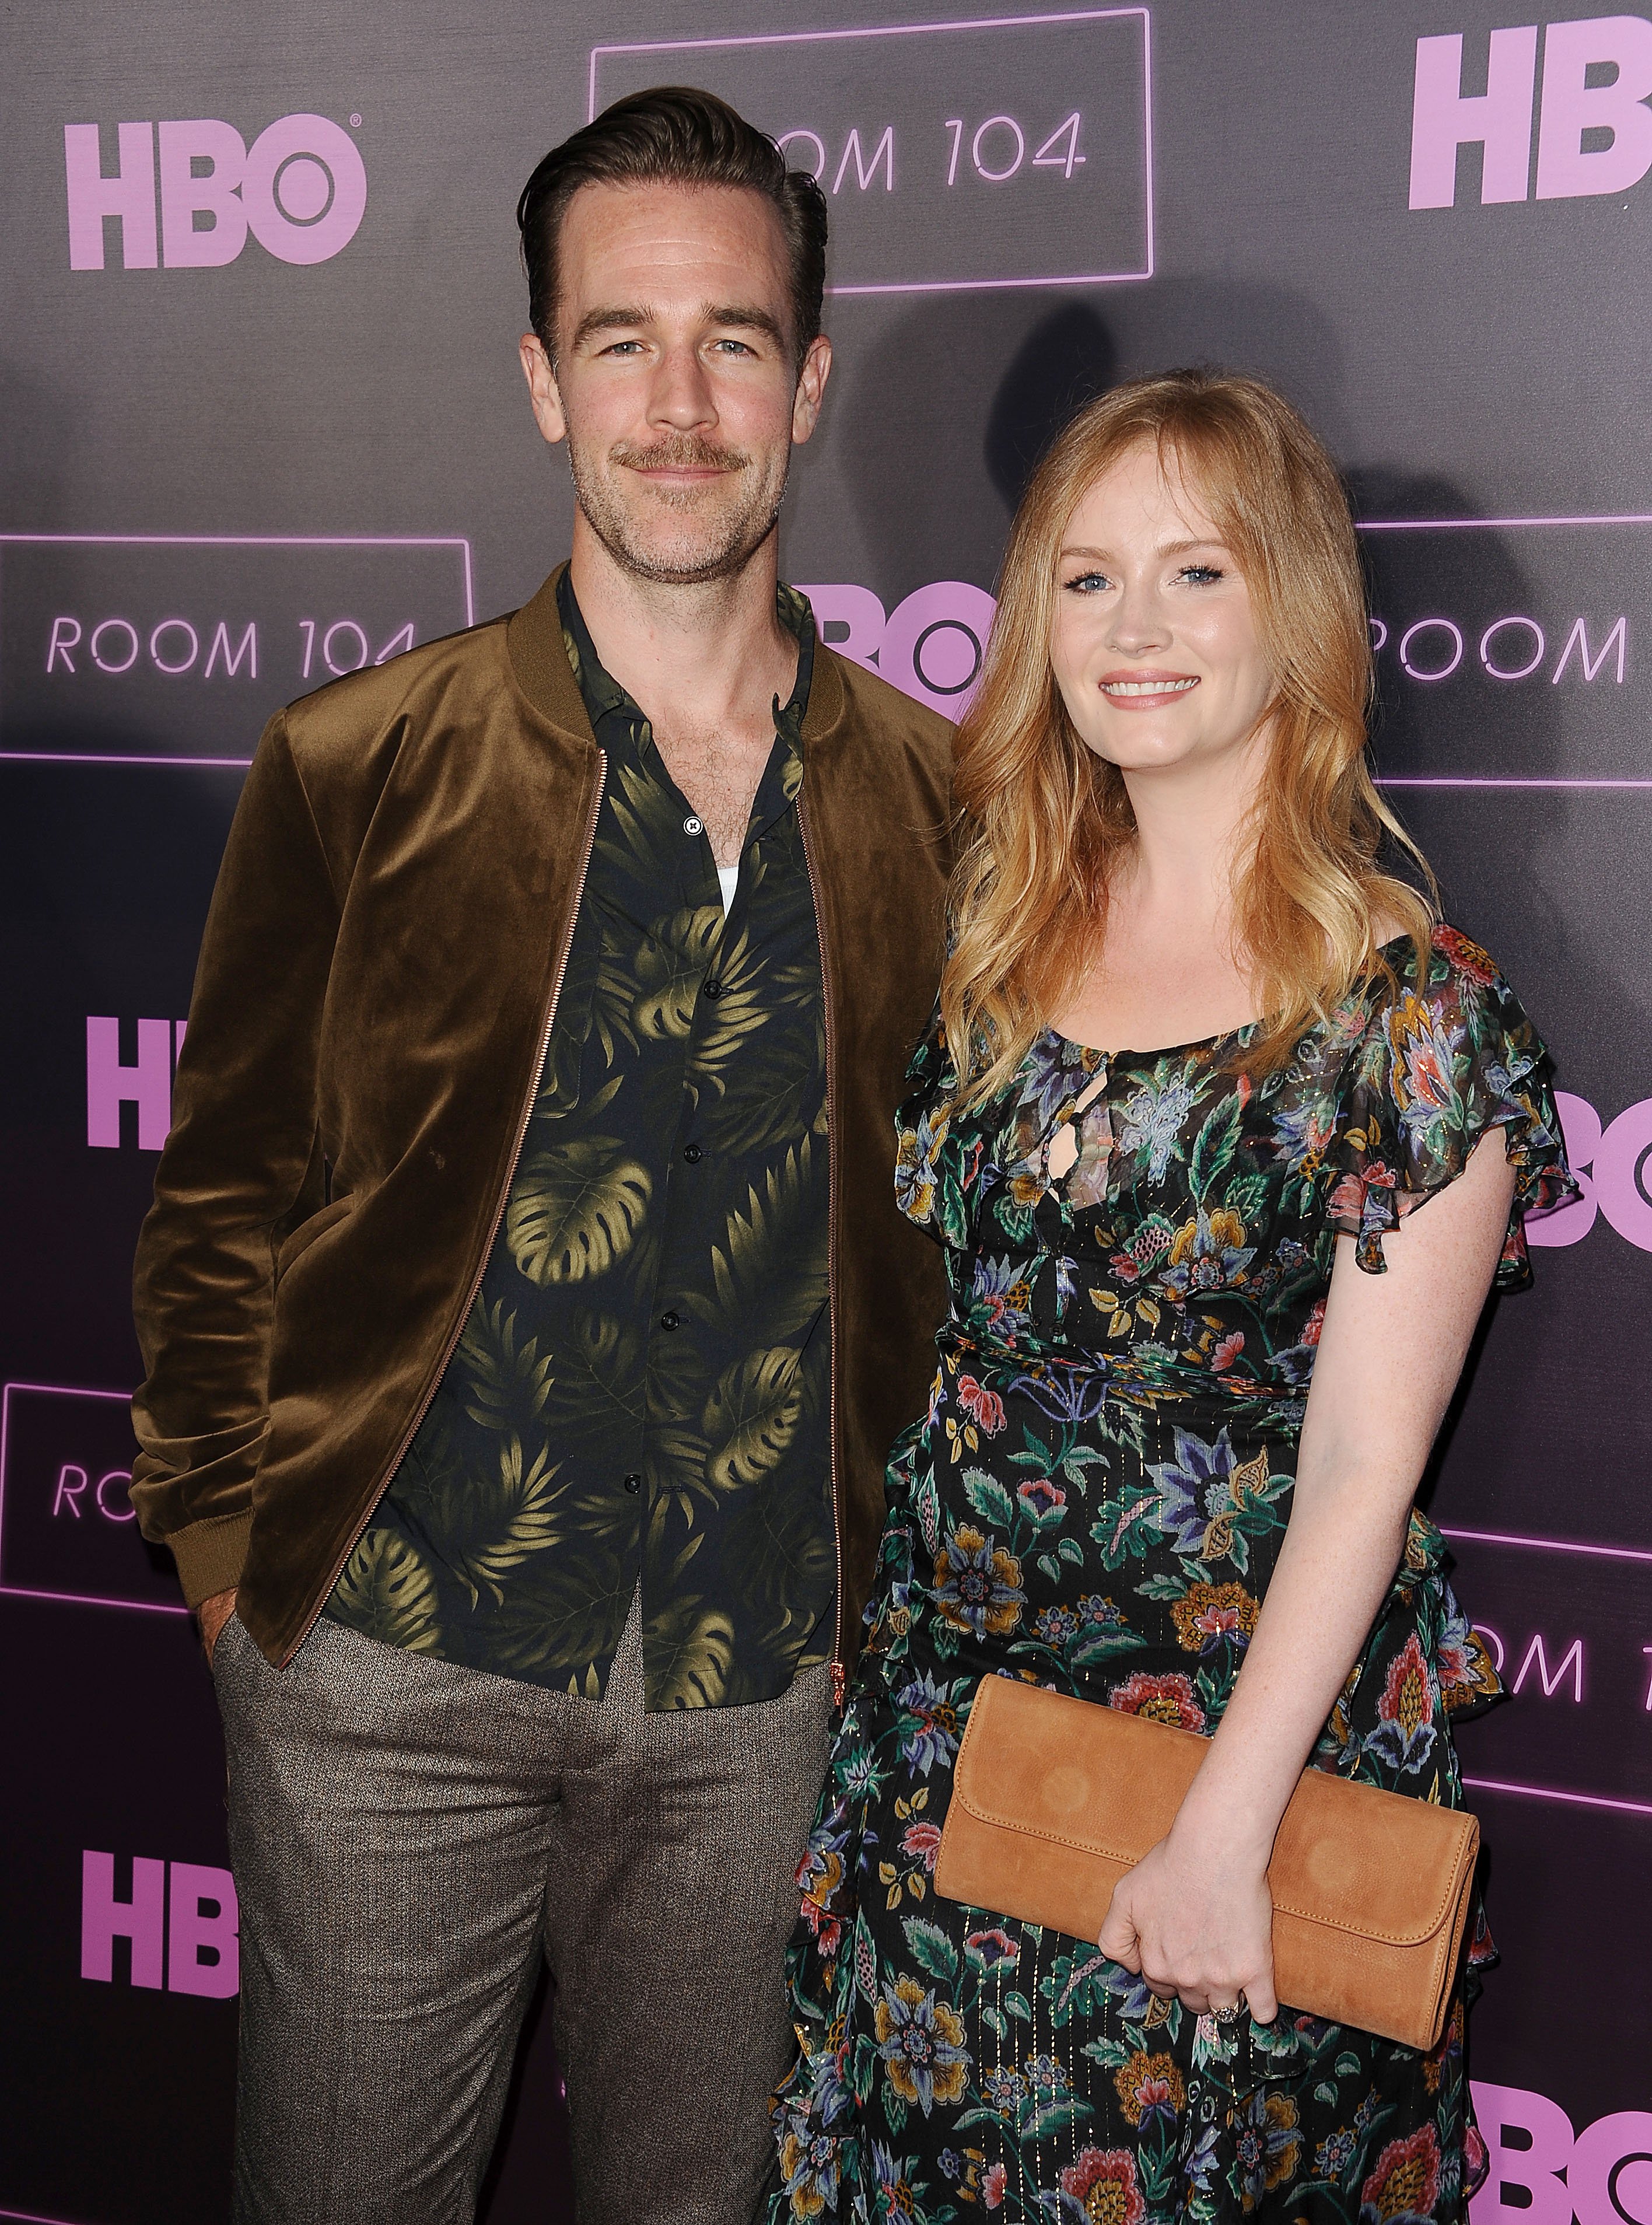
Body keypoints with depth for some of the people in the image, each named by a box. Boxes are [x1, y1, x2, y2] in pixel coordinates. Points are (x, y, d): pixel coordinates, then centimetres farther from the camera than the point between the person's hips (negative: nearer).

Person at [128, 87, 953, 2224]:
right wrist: (230, 1550, -1)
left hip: (771, 1695, 2)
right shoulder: (357, 765, -5)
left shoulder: (929, 797, 1)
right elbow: (223, 1199, 2)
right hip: (390, 1675, -1)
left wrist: (901, 1579, 7)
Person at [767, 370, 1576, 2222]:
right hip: (940, 1694, 5)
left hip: (1243, 1709, -5)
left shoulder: (1412, 1009, -14)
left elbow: (1363, 1463, -16)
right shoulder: (1006, 934, 3)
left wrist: (1223, 1828, -17)